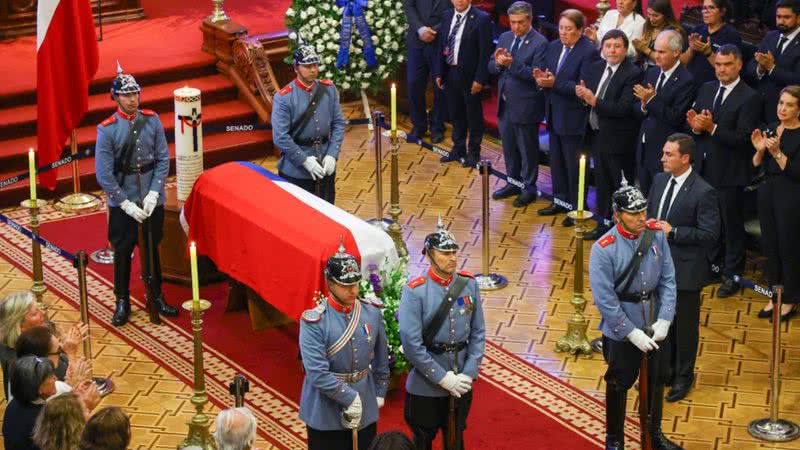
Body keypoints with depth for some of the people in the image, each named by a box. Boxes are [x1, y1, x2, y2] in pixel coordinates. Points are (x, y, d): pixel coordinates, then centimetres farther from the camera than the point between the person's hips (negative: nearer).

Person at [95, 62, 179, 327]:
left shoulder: (152, 120, -5)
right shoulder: (107, 129, -12)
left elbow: (163, 159, -2)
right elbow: (104, 174, -13)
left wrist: (153, 194, -11)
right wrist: (127, 204, -15)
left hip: (152, 199, 2)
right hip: (122, 202, -2)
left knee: (152, 248, 16)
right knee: (123, 251, 7)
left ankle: (157, 296, 30)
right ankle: (122, 302, 20)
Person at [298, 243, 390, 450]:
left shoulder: (372, 312, -1)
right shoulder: (314, 321, -17)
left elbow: (381, 358, 12)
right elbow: (318, 374, -22)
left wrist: (380, 393, 11)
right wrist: (350, 398, -18)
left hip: (366, 411, 5)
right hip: (326, 415, -5)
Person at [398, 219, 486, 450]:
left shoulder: (469, 284, -4)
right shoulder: (415, 291, -17)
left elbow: (478, 334, 1)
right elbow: (411, 344, -18)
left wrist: (468, 374, -8)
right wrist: (442, 378, -17)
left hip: (462, 384, 4)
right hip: (425, 386, -4)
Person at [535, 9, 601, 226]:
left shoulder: (589, 52, -17)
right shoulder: (553, 47, 7)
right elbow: (543, 72, 11)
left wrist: (554, 83, -27)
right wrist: (541, 77, -13)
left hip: (573, 118, -8)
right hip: (554, 115, 8)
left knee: (574, 165, 2)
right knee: (556, 161, 18)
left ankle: (577, 208, 14)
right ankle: (560, 201, 32)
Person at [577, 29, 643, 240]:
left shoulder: (633, 74, -17)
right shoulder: (594, 68, 7)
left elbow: (624, 108, -25)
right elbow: (583, 93, 10)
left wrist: (594, 101, -27)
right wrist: (582, 94, -13)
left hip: (619, 141, -7)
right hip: (597, 135, 7)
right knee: (602, 184, 19)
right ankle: (604, 224, 32)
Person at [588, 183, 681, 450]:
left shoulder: (656, 235, -9)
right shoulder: (604, 249, -22)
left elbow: (668, 280, -4)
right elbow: (605, 300, -20)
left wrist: (664, 321, -11)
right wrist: (633, 334, -18)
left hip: (656, 326, 5)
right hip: (621, 332, -5)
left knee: (657, 379, 20)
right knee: (619, 384, 9)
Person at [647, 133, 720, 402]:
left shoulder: (703, 192, -20)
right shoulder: (660, 180, 2)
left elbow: (710, 234, -19)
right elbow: (649, 211, 16)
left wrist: (673, 232, -23)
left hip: (685, 269, -6)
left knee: (685, 324, 10)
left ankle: (683, 377, 26)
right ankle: (667, 368, 39)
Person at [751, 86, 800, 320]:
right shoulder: (770, 129, 7)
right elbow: (756, 165, 8)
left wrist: (777, 153, -25)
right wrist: (759, 150, -10)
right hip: (767, 193, 6)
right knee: (770, 245, 12)